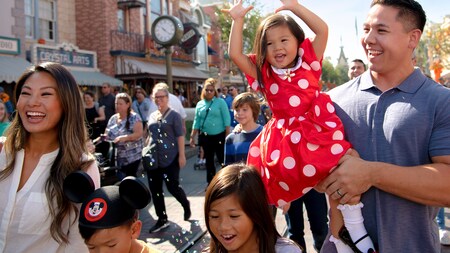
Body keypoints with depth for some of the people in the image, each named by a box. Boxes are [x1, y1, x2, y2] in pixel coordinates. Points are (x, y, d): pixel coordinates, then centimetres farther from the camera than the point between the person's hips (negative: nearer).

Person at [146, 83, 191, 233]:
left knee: (173, 187, -1)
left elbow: (180, 136, -9)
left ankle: (186, 205, 31)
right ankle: (162, 220, 19)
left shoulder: (174, 115, -5)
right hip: (153, 158, 6)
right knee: (155, 189, 7)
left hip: (170, 158, -6)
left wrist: (181, 155, -14)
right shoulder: (152, 116, 12)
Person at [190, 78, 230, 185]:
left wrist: (227, 136, -14)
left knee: (223, 159, -2)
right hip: (205, 137, 4)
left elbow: (226, 120, -8)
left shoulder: (221, 102, -5)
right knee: (209, 161, 14)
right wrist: (192, 137, 5)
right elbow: (196, 122, 9)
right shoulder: (199, 104, 6)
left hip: (219, 136, -4)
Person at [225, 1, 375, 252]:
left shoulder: (308, 62, 7)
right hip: (285, 138, 1)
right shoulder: (264, 74, 7)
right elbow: (235, 54, 1)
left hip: (317, 131, 0)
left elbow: (322, 30, -2)